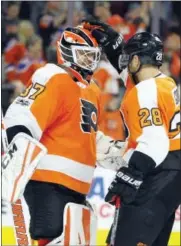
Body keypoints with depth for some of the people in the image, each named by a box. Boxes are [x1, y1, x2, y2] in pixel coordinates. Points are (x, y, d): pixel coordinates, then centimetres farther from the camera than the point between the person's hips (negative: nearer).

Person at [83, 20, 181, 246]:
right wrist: (109, 40, 27)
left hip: (156, 176, -10)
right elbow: (130, 69, 33)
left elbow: (154, 144, -24)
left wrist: (126, 178, -25)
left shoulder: (146, 92, -16)